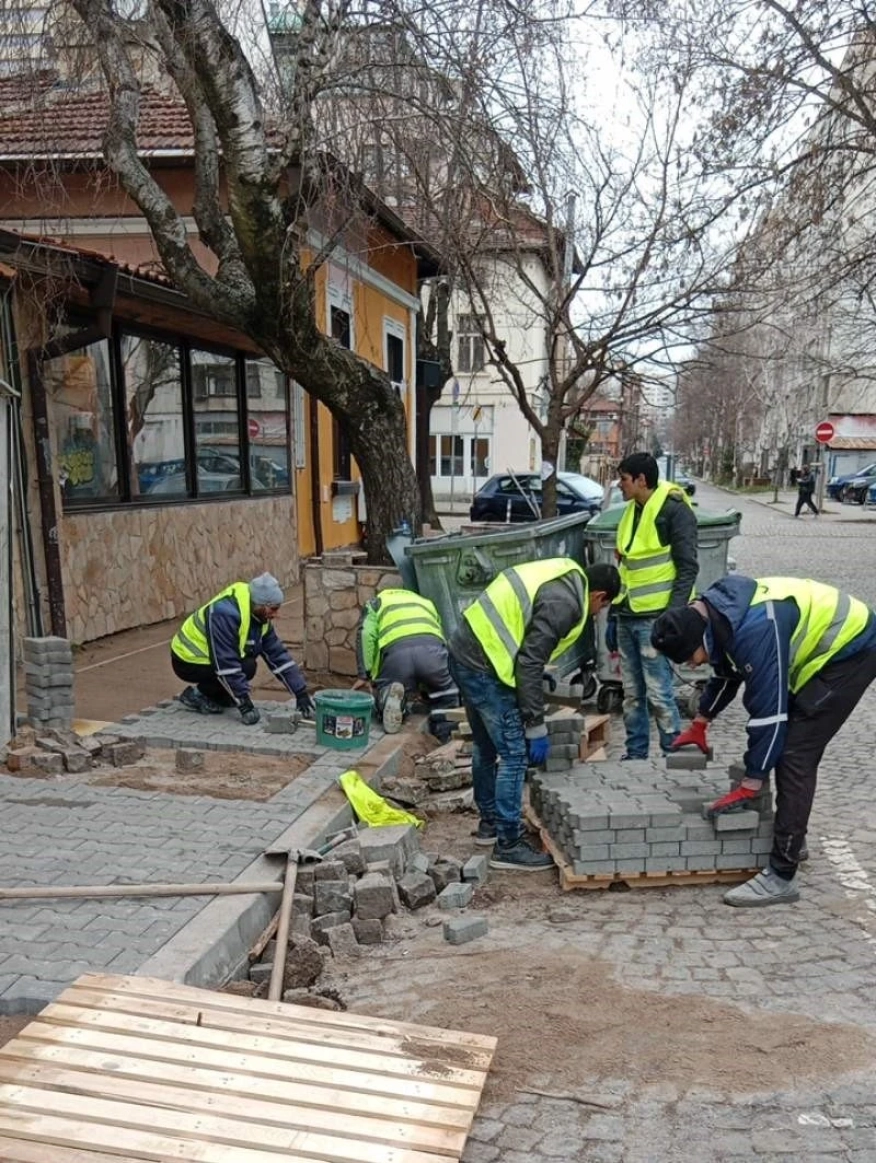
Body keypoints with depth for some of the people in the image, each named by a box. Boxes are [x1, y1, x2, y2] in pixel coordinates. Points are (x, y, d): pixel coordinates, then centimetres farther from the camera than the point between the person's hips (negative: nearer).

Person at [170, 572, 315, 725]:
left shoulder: (260, 616, -4)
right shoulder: (226, 613, -31)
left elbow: (278, 654, -2)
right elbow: (226, 664, -32)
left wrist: (301, 693, -6)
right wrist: (244, 704, -29)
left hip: (205, 656, 9)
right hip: (188, 661, -9)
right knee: (247, 667, -22)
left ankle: (217, 695, 10)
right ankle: (195, 695, -6)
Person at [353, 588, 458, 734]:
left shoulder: (376, 603, 33)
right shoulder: (426, 602, 42)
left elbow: (365, 634, 11)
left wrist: (364, 675, 13)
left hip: (396, 651, -2)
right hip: (431, 647, 2)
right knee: (447, 694, 28)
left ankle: (390, 698, -13)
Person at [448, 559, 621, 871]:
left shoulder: (564, 575, 12)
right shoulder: (562, 603, -17)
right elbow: (529, 663, -21)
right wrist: (536, 728, -15)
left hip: (464, 651, 11)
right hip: (484, 666, -11)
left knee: (486, 747, 23)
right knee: (514, 755, -2)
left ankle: (490, 822, 38)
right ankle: (508, 845, 7)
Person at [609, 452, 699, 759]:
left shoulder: (675, 510, -9)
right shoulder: (632, 511, 16)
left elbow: (688, 567, -12)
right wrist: (613, 615, 18)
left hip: (655, 618, -8)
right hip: (627, 616, 8)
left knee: (659, 692, -4)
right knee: (632, 693, 12)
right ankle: (635, 754, 22)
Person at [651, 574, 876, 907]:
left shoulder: (754, 630, -32)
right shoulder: (717, 614, -2)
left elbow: (769, 710, -27)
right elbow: (727, 673, 18)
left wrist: (749, 788, -19)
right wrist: (699, 725, 26)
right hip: (829, 648, 10)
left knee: (795, 753, -12)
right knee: (791, 744, 14)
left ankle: (781, 877, -9)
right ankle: (790, 838, 31)